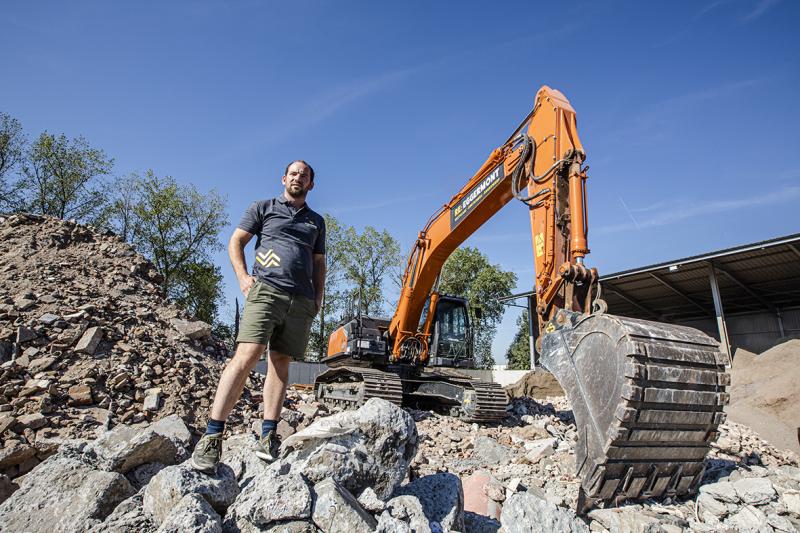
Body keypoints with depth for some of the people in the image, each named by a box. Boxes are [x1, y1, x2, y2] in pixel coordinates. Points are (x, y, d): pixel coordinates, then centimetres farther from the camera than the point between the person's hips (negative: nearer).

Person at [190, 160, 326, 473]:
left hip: (302, 301, 4)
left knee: (280, 362, 2)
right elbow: (236, 241, 11)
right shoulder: (263, 208, 15)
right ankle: (212, 436, -14)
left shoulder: (316, 222, 24)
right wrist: (243, 277, -4)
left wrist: (318, 297, 12)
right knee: (246, 356, -17)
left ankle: (268, 436, 5)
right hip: (266, 290, -3)